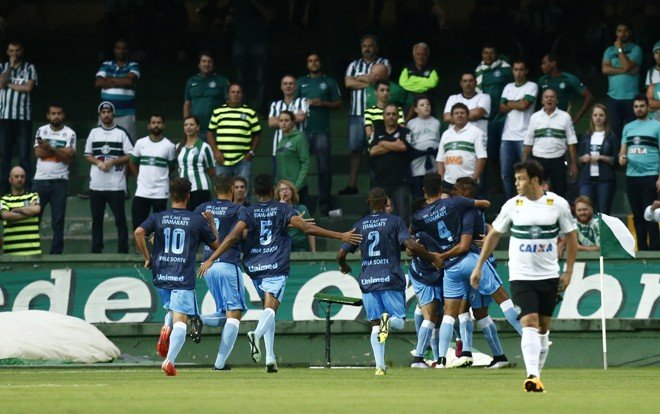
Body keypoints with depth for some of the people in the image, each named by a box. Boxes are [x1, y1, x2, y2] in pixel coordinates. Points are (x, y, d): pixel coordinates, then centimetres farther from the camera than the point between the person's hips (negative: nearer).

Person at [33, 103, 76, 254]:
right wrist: (61, 151, -10)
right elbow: (38, 153, -6)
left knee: (58, 219, 0)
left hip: (60, 181, -1)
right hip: (40, 179, 1)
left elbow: (68, 158, -7)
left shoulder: (69, 133, 2)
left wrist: (50, 149, -18)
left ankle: (56, 252, 3)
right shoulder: (42, 131, 7)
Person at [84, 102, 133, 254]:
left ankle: (123, 251, -2)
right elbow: (87, 155, 13)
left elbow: (130, 156, -2)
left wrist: (112, 161, -14)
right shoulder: (94, 132, 12)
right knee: (96, 219, 8)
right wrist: (99, 162, -7)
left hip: (116, 184, -4)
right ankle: (96, 251, 13)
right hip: (96, 183, 4)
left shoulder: (121, 133, 1)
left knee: (120, 218, -4)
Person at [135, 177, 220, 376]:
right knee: (180, 320, -8)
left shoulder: (158, 218, 7)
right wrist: (211, 223, 26)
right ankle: (170, 361, -25)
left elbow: (139, 232, -9)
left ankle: (166, 329, -4)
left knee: (172, 309, 28)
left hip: (161, 276, 4)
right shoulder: (198, 221, 2)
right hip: (184, 278, -4)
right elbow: (216, 245, 12)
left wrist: (147, 257, 1)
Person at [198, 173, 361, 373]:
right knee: (270, 308, -15)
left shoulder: (248, 213, 7)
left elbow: (233, 237, -6)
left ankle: (270, 357, 6)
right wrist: (340, 236, -6)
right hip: (276, 267, -3)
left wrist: (210, 260, -7)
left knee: (268, 307, 15)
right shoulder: (283, 209, 3)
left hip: (254, 267, 3)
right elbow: (306, 227, -7)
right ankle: (257, 334, -48)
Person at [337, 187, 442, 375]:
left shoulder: (359, 225, 9)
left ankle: (380, 365, -5)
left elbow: (341, 254, 9)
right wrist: (433, 259, -1)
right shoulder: (395, 221, 0)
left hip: (367, 280, 3)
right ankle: (389, 319, -32)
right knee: (399, 322, 4)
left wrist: (343, 266, 31)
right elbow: (411, 245, -13)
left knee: (375, 325, 6)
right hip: (391, 279, -3)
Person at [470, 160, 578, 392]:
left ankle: (536, 374, 22)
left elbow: (571, 237, 8)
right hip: (521, 276, -1)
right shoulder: (513, 205, 0)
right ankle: (532, 377, -26)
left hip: (549, 276, 1)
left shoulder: (558, 204, -2)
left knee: (543, 328, 9)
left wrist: (568, 272, 4)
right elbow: (493, 235, 12)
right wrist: (479, 266, 10)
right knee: (529, 324, -17)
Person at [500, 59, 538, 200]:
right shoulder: (508, 87, 18)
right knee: (506, 174, 5)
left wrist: (509, 104, 5)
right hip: (508, 135, 5)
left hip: (524, 136, -5)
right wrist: (517, 104, -4)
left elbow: (524, 105, -11)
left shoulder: (531, 86, 2)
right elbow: (502, 108, 10)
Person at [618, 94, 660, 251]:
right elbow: (623, 150, 17)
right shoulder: (628, 127, 14)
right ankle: (642, 248, 14)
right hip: (631, 177, 5)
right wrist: (621, 157, -8)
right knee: (637, 214, 9)